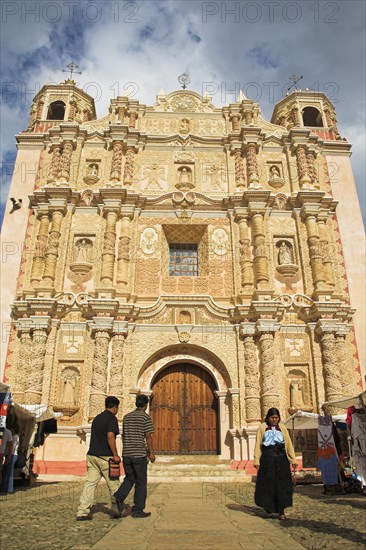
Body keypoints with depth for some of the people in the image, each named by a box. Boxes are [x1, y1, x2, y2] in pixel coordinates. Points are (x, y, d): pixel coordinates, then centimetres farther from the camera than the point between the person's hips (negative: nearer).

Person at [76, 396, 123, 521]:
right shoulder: (112, 418, -9)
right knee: (113, 485, 8)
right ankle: (117, 511, 20)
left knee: (90, 483, 5)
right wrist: (115, 455, -17)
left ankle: (82, 512, 0)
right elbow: (110, 436, -21)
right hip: (105, 456, -7)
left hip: (92, 455, 7)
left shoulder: (97, 418, 16)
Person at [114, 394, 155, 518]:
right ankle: (138, 510, 11)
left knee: (129, 479, 19)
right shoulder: (146, 417, -7)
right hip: (139, 454, -5)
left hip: (126, 453, 6)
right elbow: (148, 437, -10)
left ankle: (118, 497, -3)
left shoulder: (126, 417, 11)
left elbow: (123, 435, 17)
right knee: (141, 482, 6)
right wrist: (151, 453, -3)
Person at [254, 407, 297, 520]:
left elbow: (289, 444, 5)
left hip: (281, 460, 1)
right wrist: (256, 461, -6)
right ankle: (268, 505, 28)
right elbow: (258, 444, 0)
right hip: (267, 460, -1)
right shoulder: (262, 427, 2)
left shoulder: (282, 427, 7)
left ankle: (281, 511, 11)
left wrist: (293, 460, -2)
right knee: (267, 484, 4)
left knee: (282, 485, 1)